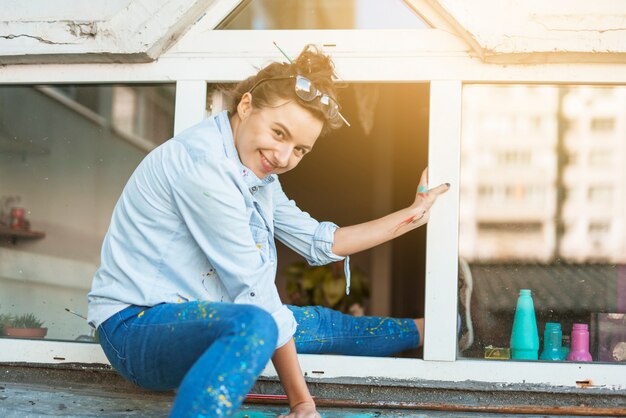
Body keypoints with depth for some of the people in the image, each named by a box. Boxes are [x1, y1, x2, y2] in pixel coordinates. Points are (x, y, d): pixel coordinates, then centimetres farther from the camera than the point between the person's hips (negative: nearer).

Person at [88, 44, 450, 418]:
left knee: (320, 322, 20)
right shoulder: (203, 162, -24)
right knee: (254, 325, -37)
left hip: (190, 314, 10)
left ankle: (426, 330, 44)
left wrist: (411, 216, 18)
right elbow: (256, 290, -23)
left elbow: (319, 242, 18)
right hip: (136, 325, -9)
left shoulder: (256, 173, 7)